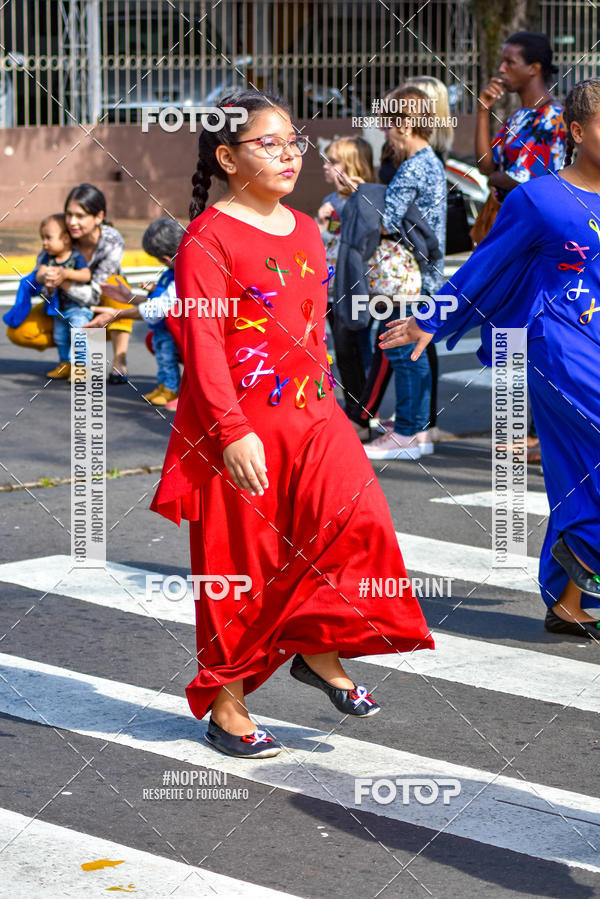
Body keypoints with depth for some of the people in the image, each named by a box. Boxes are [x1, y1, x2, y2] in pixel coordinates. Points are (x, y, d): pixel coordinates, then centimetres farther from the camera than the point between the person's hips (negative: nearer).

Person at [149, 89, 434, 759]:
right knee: (239, 565, 3)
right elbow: (202, 343, -16)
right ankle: (225, 706, 17)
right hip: (238, 433, -6)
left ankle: (318, 649, 7)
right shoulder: (207, 238, -10)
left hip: (309, 415, 6)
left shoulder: (305, 232, 13)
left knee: (358, 517, -14)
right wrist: (232, 431, -22)